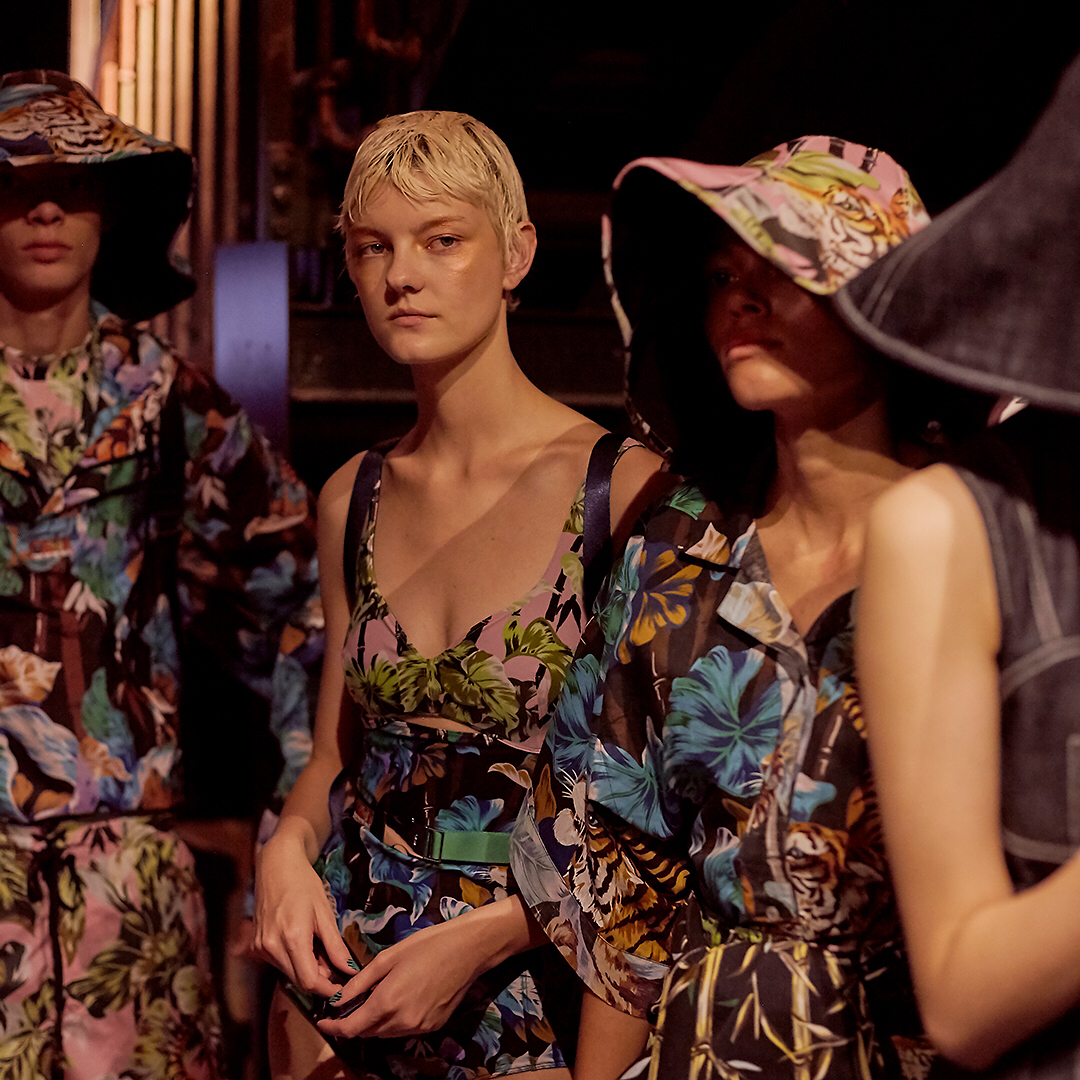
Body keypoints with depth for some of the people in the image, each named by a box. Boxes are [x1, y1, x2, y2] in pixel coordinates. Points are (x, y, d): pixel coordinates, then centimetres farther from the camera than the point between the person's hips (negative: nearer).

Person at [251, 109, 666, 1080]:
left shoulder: (626, 489, -14)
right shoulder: (354, 498, 3)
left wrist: (479, 938, -18)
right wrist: (289, 853, -7)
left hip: (528, 991, -4)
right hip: (342, 971, 5)